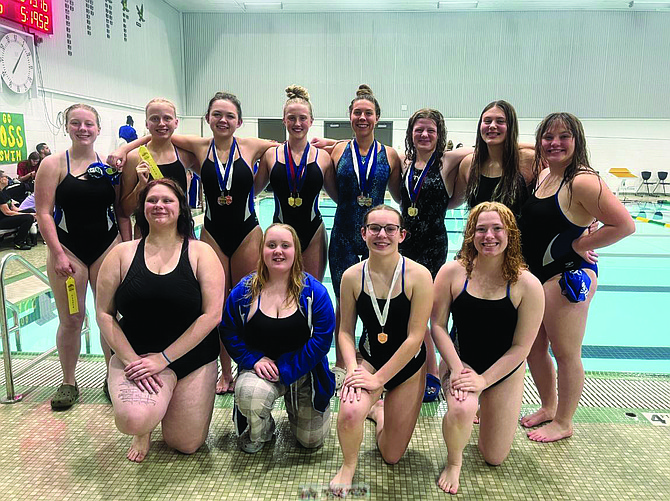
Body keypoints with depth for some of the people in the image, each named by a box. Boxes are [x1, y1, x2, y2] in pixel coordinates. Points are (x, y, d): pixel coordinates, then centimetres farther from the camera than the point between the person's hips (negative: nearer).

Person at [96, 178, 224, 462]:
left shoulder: (200, 253, -4)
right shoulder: (122, 254, 1)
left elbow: (212, 314, -11)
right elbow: (104, 313, 0)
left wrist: (164, 358, -15)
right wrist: (130, 359, -14)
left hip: (193, 358, 1)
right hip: (135, 354, 0)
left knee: (186, 445, 4)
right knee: (133, 420, -29)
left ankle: (166, 400, 35)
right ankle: (144, 430, 12)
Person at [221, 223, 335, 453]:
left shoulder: (314, 290, -12)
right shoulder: (243, 290, -6)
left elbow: (322, 338, -13)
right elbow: (229, 333, 0)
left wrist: (284, 370, -19)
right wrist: (254, 360, -16)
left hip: (303, 371, 0)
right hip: (261, 368, 0)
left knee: (312, 440, 6)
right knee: (249, 394, -35)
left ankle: (293, 401, 39)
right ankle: (261, 432, 3)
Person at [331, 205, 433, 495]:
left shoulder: (418, 275, -20)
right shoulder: (352, 277, -12)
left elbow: (414, 337, -20)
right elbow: (345, 331, -4)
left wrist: (378, 378, -21)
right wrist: (352, 369, -21)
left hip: (409, 367, 0)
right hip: (369, 359, 0)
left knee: (391, 456, 9)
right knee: (350, 412, -33)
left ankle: (379, 410, 43)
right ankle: (349, 464, 4)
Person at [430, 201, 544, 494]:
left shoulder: (528, 286, -16)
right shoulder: (453, 272, -14)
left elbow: (520, 347, -13)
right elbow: (437, 325, -10)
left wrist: (482, 380, -19)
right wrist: (456, 368, -20)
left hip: (505, 372, 1)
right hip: (461, 361, -1)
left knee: (494, 458, 10)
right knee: (461, 409, -35)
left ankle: (483, 407, 44)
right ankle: (453, 462, 1)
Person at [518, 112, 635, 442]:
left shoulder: (582, 181, -18)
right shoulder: (543, 175, 7)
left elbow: (624, 225, -21)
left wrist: (579, 245, -15)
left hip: (567, 277, -9)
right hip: (535, 275, 9)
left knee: (566, 354, 6)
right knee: (533, 348, 18)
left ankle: (563, 423, 25)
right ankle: (548, 407, 39)